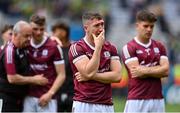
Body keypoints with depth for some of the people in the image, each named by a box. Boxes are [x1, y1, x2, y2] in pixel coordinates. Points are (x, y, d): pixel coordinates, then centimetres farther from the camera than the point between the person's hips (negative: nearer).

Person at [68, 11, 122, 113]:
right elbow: (89, 72, -17)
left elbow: (117, 76, 0)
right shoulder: (76, 48, -4)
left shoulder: (110, 48, 10)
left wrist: (92, 76, -9)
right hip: (84, 105, -4)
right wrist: (98, 46, -12)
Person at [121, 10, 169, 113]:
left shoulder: (159, 46, 12)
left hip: (157, 100, 5)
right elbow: (136, 72, -14)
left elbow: (165, 71, 0)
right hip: (137, 100, -5)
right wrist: (157, 69, -4)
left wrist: (145, 71, -11)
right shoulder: (129, 48, -3)